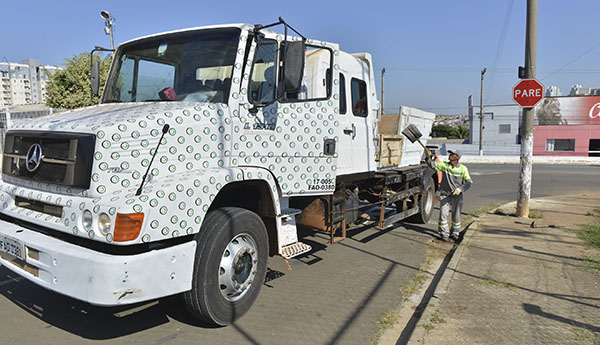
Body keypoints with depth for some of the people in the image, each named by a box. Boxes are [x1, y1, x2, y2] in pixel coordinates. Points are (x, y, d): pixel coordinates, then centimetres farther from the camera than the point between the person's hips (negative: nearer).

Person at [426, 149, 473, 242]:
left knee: (456, 215, 12)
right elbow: (432, 164, -10)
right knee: (443, 214, -9)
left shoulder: (463, 169, -6)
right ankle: (444, 233, 6)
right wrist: (428, 157, -27)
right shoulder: (444, 165, -2)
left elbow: (469, 182, -9)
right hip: (445, 195, 0)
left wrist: (460, 189, -25)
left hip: (457, 195, 0)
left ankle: (454, 232, 32)